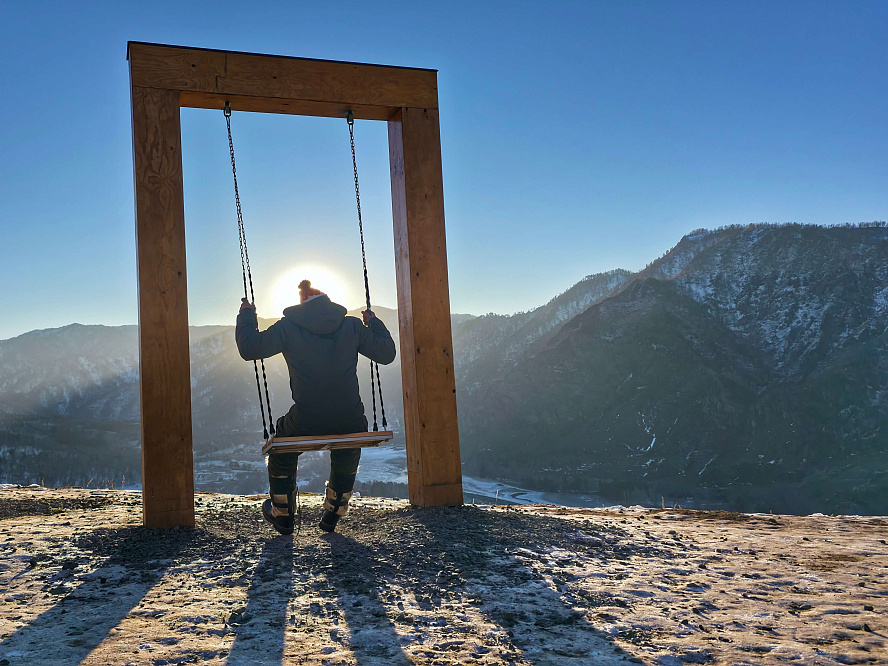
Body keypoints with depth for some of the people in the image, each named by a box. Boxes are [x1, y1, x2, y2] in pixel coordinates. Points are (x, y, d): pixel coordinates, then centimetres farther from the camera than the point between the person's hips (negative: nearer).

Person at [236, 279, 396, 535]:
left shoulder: (288, 327, 1)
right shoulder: (352, 325, 5)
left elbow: (249, 348, 3)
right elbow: (386, 353, 11)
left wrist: (246, 316, 19)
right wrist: (374, 323, 27)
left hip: (306, 423, -1)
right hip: (349, 423, 2)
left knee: (282, 453, 33)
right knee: (347, 459, 37)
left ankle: (283, 517, 43)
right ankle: (333, 516, 47)